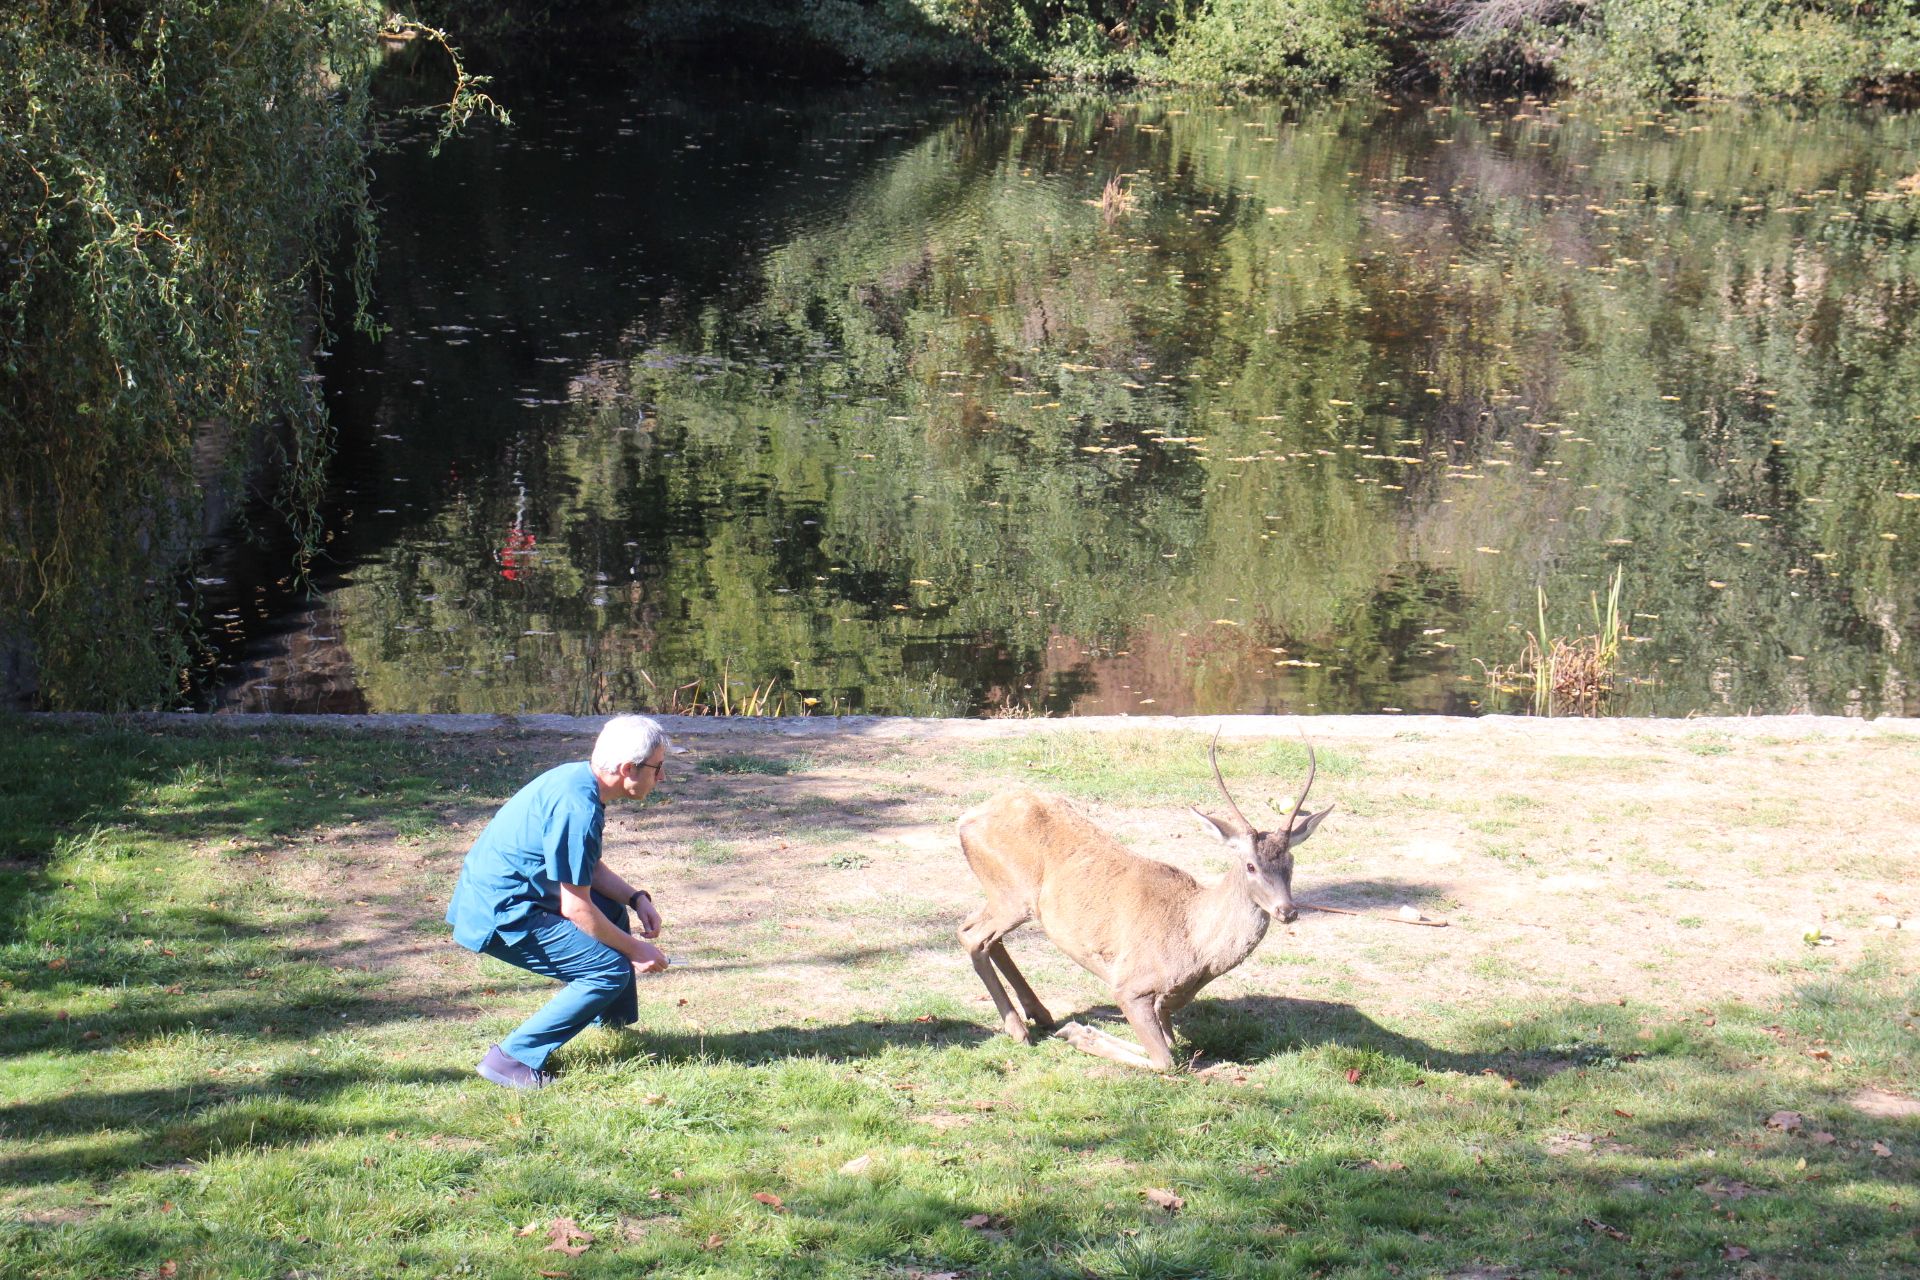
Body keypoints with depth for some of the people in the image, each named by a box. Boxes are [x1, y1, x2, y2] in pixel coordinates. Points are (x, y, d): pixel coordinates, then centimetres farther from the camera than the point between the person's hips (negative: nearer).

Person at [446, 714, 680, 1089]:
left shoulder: (576, 777, 6)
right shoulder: (578, 808, -25)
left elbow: (588, 867, 20)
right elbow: (576, 908, -20)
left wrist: (636, 898, 7)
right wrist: (635, 949, -9)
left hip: (487, 892, 11)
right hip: (500, 916, -11)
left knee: (612, 910, 23)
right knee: (611, 970, -12)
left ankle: (614, 1027, 30)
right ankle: (513, 1059, -9)